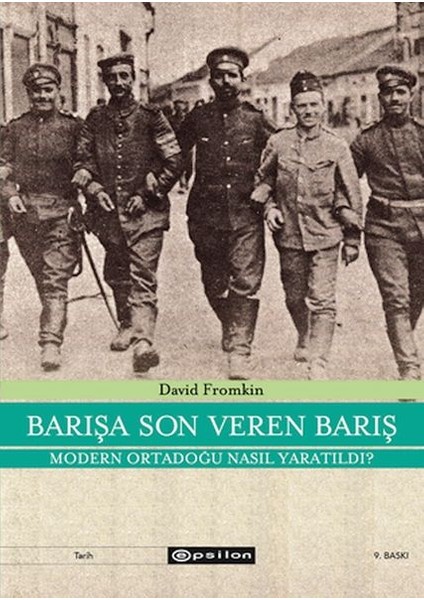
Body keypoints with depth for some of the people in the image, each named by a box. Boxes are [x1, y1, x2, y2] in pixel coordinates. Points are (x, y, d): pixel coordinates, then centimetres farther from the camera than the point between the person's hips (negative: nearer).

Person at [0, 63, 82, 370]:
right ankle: (53, 322, 33)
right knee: (41, 278, 15)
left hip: (61, 212, -3)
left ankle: (51, 342, -14)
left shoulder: (72, 126, 3)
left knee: (55, 280, -10)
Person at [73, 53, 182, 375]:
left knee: (143, 277, -14)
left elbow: (174, 162, 1)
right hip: (108, 210, 4)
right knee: (116, 274, 17)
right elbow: (82, 161, 14)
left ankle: (144, 341, -22)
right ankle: (128, 325, 38)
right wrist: (94, 189, -4)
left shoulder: (151, 117, 1)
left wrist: (147, 193, -6)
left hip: (146, 210, -4)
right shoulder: (95, 120, 10)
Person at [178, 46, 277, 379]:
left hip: (246, 216, -2)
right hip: (207, 214, 2)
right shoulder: (198, 118, 6)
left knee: (246, 283, -12)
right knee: (215, 285, 11)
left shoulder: (255, 120, 2)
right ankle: (232, 331, 37)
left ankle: (239, 351, -10)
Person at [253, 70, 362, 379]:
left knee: (322, 301, -7)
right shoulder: (278, 143, 1)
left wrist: (352, 238, 1)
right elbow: (263, 179, 14)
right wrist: (269, 206, -3)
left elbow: (350, 194, 1)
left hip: (325, 234, -2)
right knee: (294, 297, 16)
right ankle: (305, 337, 44)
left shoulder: (336, 146, -3)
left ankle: (318, 362, -3)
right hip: (289, 233, 2)